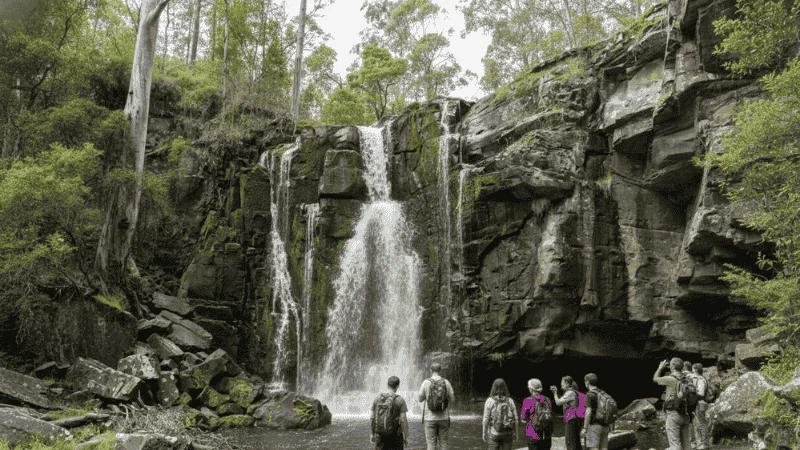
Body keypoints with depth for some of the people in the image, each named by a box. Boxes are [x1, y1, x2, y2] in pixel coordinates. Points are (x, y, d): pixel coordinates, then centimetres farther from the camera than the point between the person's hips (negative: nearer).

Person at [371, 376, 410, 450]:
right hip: (395, 435, -3)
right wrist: (406, 437, -5)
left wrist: (373, 434, 14)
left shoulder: (377, 398, 3)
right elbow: (403, 419, -12)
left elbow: (371, 418, 4)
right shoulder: (400, 400, -8)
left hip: (379, 435, 3)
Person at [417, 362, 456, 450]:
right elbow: (452, 400, 2)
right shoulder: (446, 382, -2)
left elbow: (420, 399, 2)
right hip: (444, 418, 2)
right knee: (443, 443, 9)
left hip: (430, 418, -2)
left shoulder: (426, 382, -7)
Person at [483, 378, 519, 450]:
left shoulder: (489, 401, -8)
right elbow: (515, 419, -1)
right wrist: (516, 433, 10)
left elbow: (486, 419, -7)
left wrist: (484, 433, 3)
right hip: (508, 433, 2)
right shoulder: (510, 401, -3)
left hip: (494, 434, -2)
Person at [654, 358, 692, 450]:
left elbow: (655, 379, 7)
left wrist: (660, 368, 19)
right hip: (685, 415, 7)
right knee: (686, 442, 13)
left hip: (673, 414, -7)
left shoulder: (670, 379, -12)